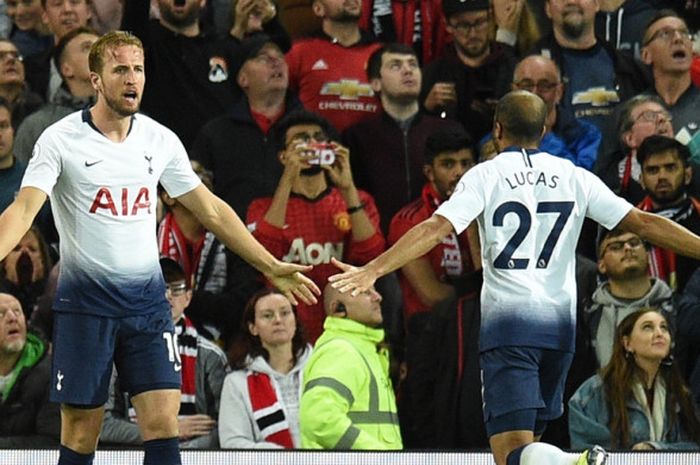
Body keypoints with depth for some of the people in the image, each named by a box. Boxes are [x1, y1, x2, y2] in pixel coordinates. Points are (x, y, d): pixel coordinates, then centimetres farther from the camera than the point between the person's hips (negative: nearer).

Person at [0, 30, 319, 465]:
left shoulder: (160, 140, 6)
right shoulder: (61, 139, -7)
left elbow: (212, 210, 15)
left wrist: (271, 267, 15)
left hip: (148, 299, 3)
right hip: (85, 299, -3)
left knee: (163, 424, -7)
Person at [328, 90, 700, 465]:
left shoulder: (485, 176, -1)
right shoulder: (573, 177, 8)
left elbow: (436, 229, -13)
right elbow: (642, 223, 7)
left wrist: (374, 270, -17)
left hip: (508, 322, -4)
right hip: (560, 324, 4)